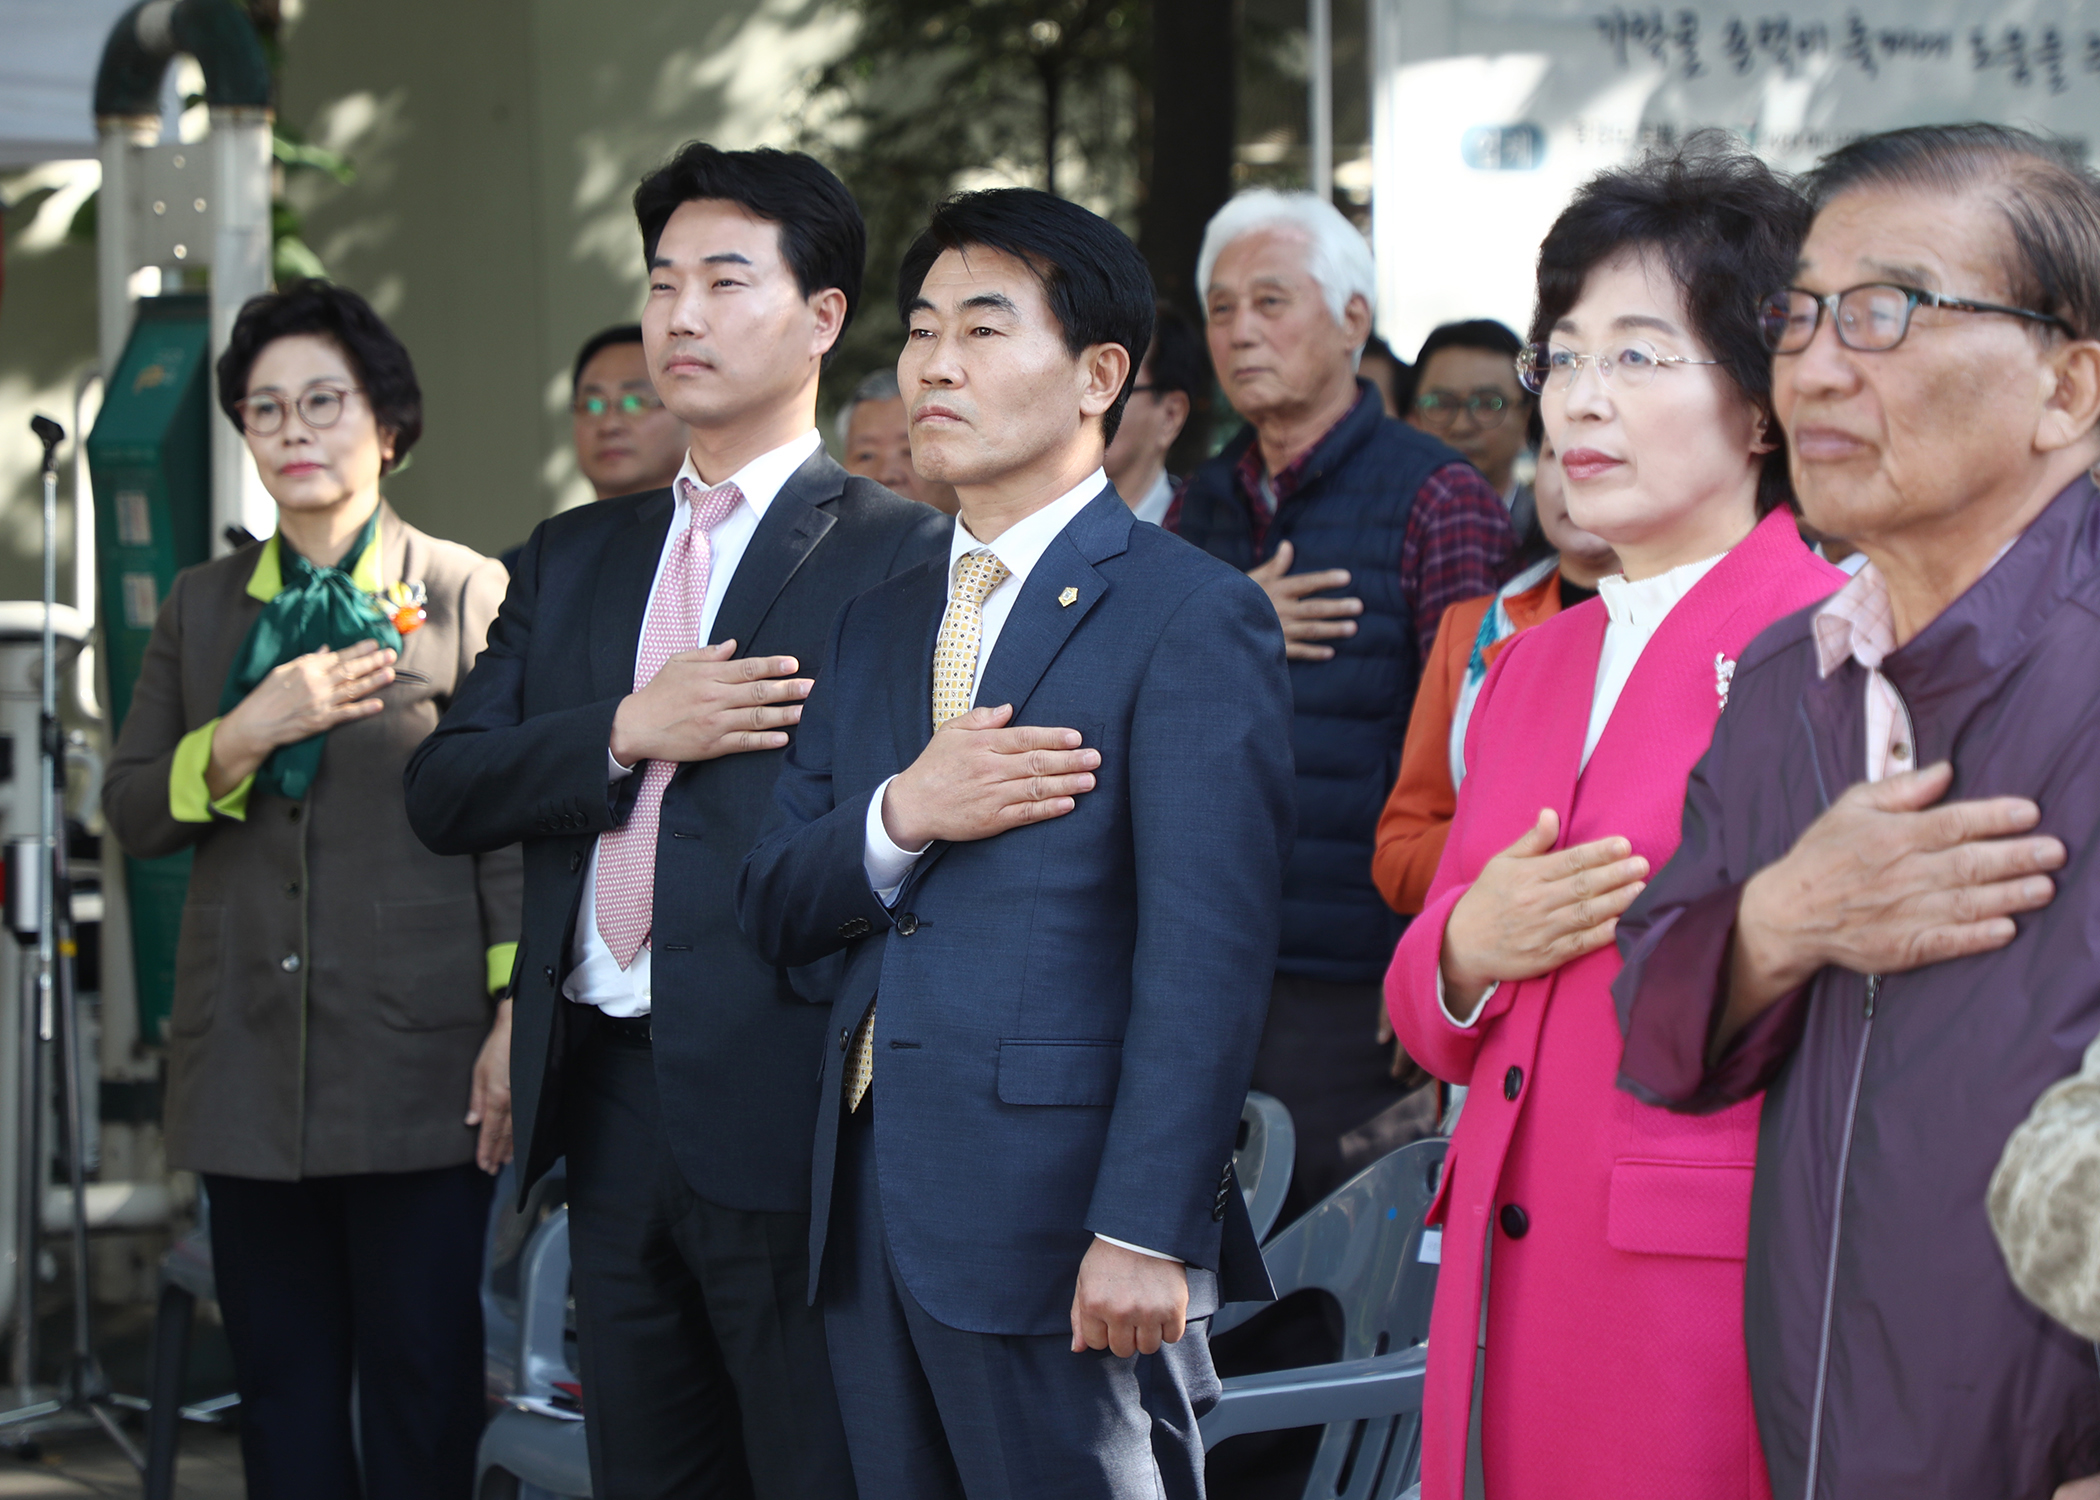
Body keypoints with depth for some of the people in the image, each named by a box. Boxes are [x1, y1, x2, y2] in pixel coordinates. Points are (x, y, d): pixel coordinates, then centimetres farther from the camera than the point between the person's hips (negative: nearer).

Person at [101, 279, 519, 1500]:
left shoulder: (472, 596, 1)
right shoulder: (204, 606, 14)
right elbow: (132, 813, 9)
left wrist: (518, 1021, -11)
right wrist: (244, 737, -10)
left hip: (416, 1065, -4)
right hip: (250, 1066, 4)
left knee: (422, 1397, 0)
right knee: (285, 1399, 9)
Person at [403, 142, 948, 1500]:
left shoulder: (906, 554, -4)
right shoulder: (573, 560, 17)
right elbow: (445, 790, 8)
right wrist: (627, 731, -7)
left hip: (789, 1111, -6)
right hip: (608, 1102, 6)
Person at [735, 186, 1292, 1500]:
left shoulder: (1191, 615, -6)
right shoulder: (881, 624, 18)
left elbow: (1205, 956, -13)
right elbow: (775, 909, 13)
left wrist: (1145, 1232, -20)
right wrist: (899, 817, -8)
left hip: (1061, 1232, -7)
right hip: (877, 1207, 7)